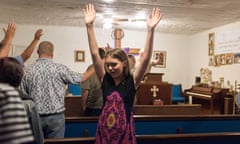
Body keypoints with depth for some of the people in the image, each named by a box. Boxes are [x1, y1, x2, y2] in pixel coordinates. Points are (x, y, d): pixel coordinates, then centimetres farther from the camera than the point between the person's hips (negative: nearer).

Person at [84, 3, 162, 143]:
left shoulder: (132, 81, -7)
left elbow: (146, 58, -17)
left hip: (125, 133, -2)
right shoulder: (105, 79, -1)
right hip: (104, 131, 3)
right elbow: (95, 54, -6)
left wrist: (150, 29, -25)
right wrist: (89, 25, -11)